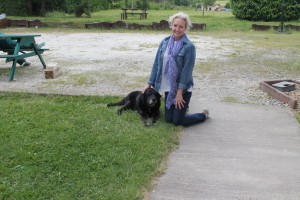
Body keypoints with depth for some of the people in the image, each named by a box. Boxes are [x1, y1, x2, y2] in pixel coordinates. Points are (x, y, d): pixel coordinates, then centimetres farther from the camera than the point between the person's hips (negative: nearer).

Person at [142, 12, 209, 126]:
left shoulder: (189, 46, -14)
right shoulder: (164, 42, 2)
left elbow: (187, 70, -17)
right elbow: (157, 64, 5)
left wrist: (179, 92, -19)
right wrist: (149, 83, 3)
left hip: (183, 88, -5)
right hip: (168, 87, 5)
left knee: (178, 121, -1)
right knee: (168, 119, 12)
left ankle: (204, 115, 23)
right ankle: (182, 107, 43)